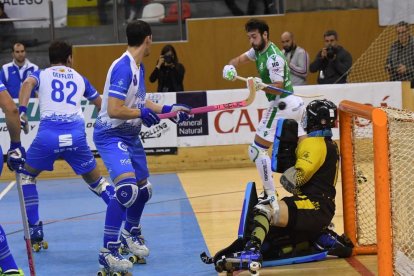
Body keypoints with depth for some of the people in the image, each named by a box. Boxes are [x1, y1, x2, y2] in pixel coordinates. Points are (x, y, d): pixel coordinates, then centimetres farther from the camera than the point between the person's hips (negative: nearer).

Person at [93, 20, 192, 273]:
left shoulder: (139, 67, 6)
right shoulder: (123, 68, -23)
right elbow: (114, 110, -28)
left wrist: (169, 109, 15)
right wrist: (143, 114, -17)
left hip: (131, 135, 10)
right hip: (111, 135, -10)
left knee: (143, 189, 19)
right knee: (127, 187, -25)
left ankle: (131, 234, 43)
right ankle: (109, 250, -19)